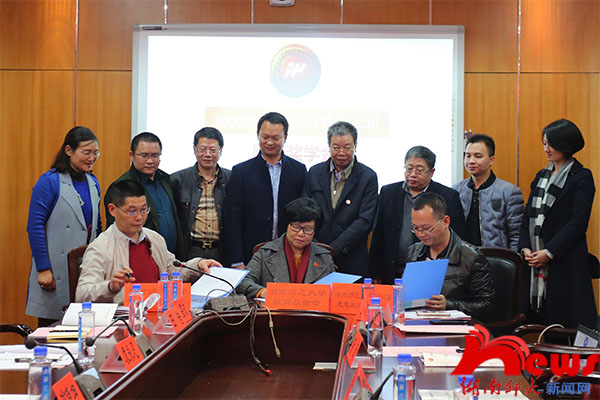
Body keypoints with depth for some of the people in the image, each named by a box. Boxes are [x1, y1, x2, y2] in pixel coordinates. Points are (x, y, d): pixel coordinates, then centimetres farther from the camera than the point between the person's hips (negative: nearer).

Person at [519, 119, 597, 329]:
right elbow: (529, 215, 14)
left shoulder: (581, 177, -4)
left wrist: (549, 252, -15)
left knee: (566, 323, -4)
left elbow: (578, 222, -11)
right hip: (535, 259, 6)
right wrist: (525, 247, -2)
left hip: (566, 261, -6)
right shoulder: (541, 176, 17)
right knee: (536, 320, 5)